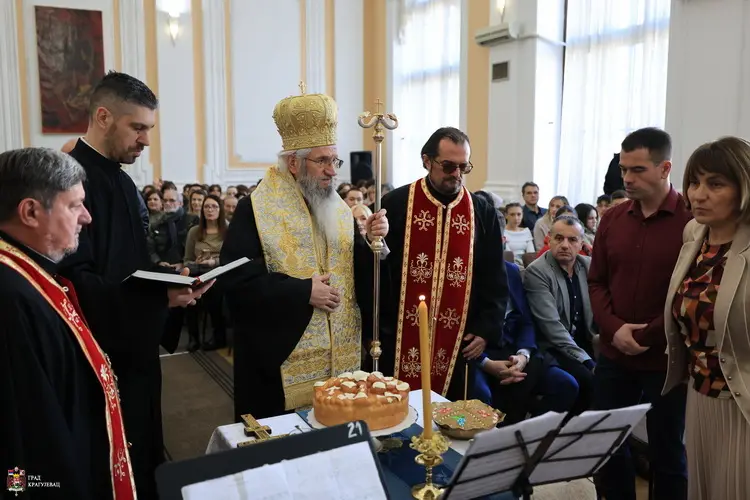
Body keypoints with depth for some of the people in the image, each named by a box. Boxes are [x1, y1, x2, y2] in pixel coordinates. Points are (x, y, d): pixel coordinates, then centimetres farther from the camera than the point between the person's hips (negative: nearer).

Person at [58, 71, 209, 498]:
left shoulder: (122, 178, 12)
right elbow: (77, 280, -24)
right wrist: (157, 296, -27)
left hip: (137, 348, 9)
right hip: (104, 357, -9)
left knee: (145, 456, 21)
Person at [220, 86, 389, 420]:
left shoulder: (338, 209, 8)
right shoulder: (256, 210, -10)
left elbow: (358, 279, 8)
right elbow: (236, 280, -20)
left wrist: (371, 242, -11)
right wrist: (303, 292, -20)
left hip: (341, 356, 6)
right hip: (282, 360, -5)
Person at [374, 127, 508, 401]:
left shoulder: (483, 212, 4)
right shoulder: (395, 204, -4)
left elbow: (494, 277, 8)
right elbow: (374, 271, -3)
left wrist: (488, 329, 1)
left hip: (459, 342, 2)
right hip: (400, 339, -2)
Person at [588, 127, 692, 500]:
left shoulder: (693, 221, -11)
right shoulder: (612, 218, 5)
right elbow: (596, 282, 7)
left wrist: (645, 337, -11)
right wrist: (615, 328, -9)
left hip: (665, 359, -4)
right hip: (613, 355, 5)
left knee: (665, 452, 12)